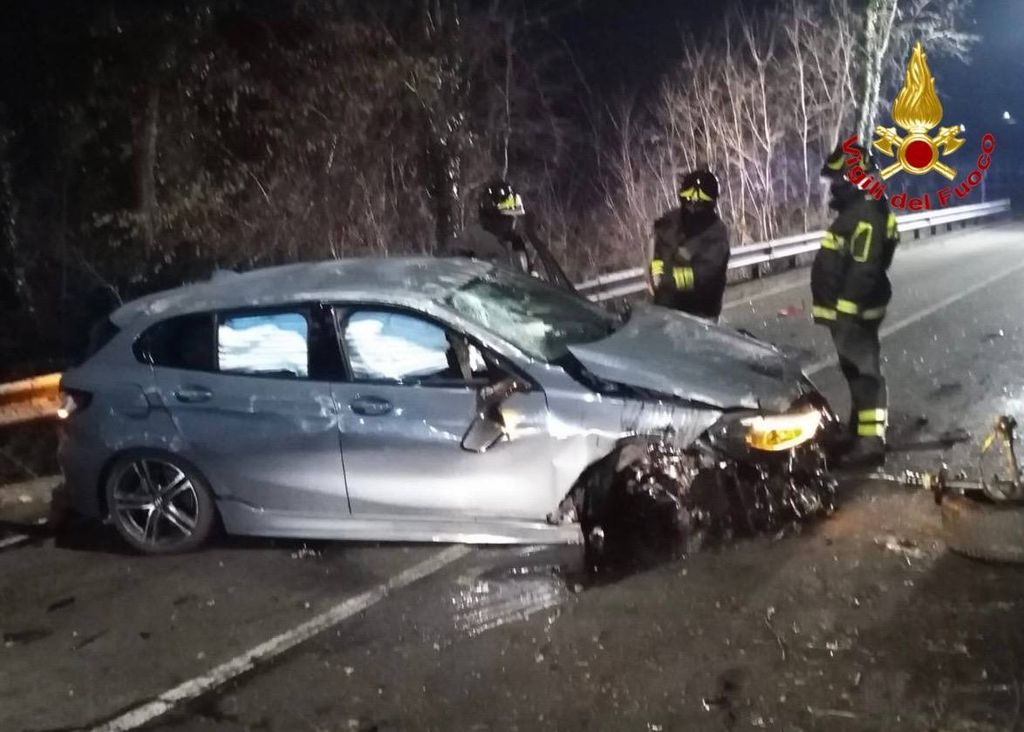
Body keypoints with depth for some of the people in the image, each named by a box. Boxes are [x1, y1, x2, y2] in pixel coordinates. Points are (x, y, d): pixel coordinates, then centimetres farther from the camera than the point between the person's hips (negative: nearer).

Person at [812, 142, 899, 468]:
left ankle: (870, 443, -6)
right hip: (848, 310, 11)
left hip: (853, 311, -11)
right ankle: (861, 437, 28)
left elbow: (863, 271, -25)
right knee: (856, 372, 17)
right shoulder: (855, 212, 16)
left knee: (863, 372, -9)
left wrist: (847, 312, -26)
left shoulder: (866, 216, -18)